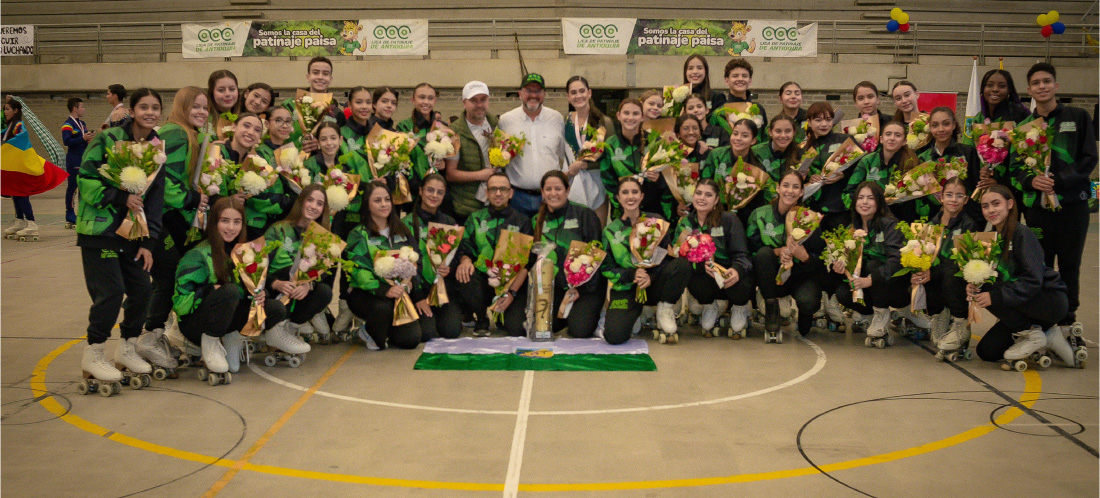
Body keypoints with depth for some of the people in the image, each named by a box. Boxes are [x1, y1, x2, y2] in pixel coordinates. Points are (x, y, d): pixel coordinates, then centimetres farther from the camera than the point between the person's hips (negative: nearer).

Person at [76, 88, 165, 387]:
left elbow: (156, 197, 8)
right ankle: (93, 355, 7)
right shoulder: (108, 139, -8)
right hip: (100, 228, -5)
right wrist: (120, 197, -21)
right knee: (110, 291, -10)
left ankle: (127, 348, 22)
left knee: (141, 289, 2)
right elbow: (86, 179, -11)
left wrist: (149, 242, 3)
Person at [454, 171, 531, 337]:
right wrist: (465, 260, -16)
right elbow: (464, 249, 11)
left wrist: (511, 292, -14)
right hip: (482, 278, 1)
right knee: (463, 277, -33)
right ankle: (482, 321, -4)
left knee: (515, 328, -24)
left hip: (513, 282, -1)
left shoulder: (522, 221, 8)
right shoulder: (475, 219, 13)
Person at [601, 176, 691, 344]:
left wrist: (650, 277, -17)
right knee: (614, 336, -26)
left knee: (682, 264, -31)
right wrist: (631, 274, -16)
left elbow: (667, 255, 2)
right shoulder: (610, 230, 5)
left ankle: (665, 308, -7)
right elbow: (605, 267, 3)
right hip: (626, 288, 0)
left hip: (654, 284, 0)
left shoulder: (655, 220, 4)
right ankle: (634, 316, 10)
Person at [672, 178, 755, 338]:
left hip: (731, 273, -1)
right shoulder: (685, 223, 3)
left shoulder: (729, 219, -6)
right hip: (704, 277, 2)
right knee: (693, 281, -32)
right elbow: (678, 255, -8)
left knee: (740, 284, -36)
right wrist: (701, 265, -29)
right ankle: (712, 305, 5)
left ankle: (740, 307, 6)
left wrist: (736, 271, -37)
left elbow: (741, 254, -13)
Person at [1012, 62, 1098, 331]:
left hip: (1072, 204, -1)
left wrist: (1059, 181, -15)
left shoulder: (1078, 117, 4)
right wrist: (1031, 180, -14)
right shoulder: (1024, 126, 10)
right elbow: (1015, 166, 8)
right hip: (1037, 205, 1)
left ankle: (1068, 320, 17)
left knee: (1069, 265, 5)